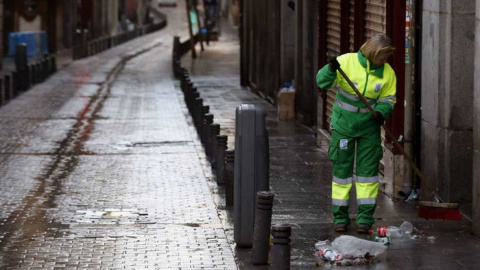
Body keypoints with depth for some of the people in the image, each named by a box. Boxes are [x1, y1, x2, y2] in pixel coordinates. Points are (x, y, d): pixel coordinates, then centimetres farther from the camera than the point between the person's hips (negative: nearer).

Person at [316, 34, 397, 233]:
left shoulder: (387, 72, -4)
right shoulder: (347, 62, -14)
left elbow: (388, 98, 4)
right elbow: (323, 83, -13)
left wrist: (381, 112, -16)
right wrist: (331, 70, -35)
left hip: (369, 127, 2)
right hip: (343, 125, -2)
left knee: (368, 170, -1)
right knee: (342, 169, 4)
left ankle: (365, 219, 5)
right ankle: (340, 218, 14)